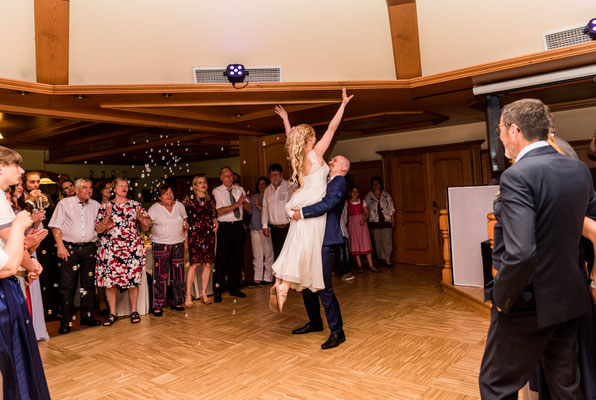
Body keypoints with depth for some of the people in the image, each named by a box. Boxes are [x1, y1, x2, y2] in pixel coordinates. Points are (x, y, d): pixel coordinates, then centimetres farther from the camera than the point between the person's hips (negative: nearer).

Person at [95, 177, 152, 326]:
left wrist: (140, 217, -12)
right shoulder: (105, 206, 7)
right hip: (110, 248, 0)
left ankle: (134, 310, 17)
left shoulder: (135, 205, 9)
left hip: (133, 248, 1)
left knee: (133, 279, 3)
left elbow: (147, 226, 7)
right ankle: (112, 313, 15)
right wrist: (107, 217, -13)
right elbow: (98, 229, 2)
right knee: (109, 280, 0)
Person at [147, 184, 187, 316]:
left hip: (178, 244, 4)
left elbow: (185, 224, 14)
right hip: (160, 245, -4)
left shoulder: (179, 205, 8)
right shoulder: (154, 209, -4)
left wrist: (185, 240, 11)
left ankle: (177, 302, 22)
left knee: (178, 274, 8)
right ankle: (158, 306, 5)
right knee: (160, 275, -4)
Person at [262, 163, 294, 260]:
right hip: (275, 229, 4)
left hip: (288, 228, -4)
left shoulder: (290, 186, -3)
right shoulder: (268, 190, 13)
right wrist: (265, 226, 13)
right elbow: (265, 208, 17)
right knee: (277, 255, 8)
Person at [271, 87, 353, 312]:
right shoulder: (315, 154, -9)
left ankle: (279, 282, 4)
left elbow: (291, 137, 29)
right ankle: (284, 286, -12)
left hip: (301, 207, 8)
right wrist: (343, 104, 0)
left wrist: (285, 120, 38)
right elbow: (332, 128, -7)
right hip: (312, 208, -8)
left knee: (295, 249, 9)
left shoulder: (297, 156, 9)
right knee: (303, 249, -8)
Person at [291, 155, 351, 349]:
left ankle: (337, 332, 4)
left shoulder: (339, 182, -8)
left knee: (323, 287, -9)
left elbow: (326, 204, -23)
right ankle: (315, 322, 32)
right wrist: (297, 210, 8)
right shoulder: (327, 183, 21)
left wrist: (302, 213, -18)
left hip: (326, 242, -10)